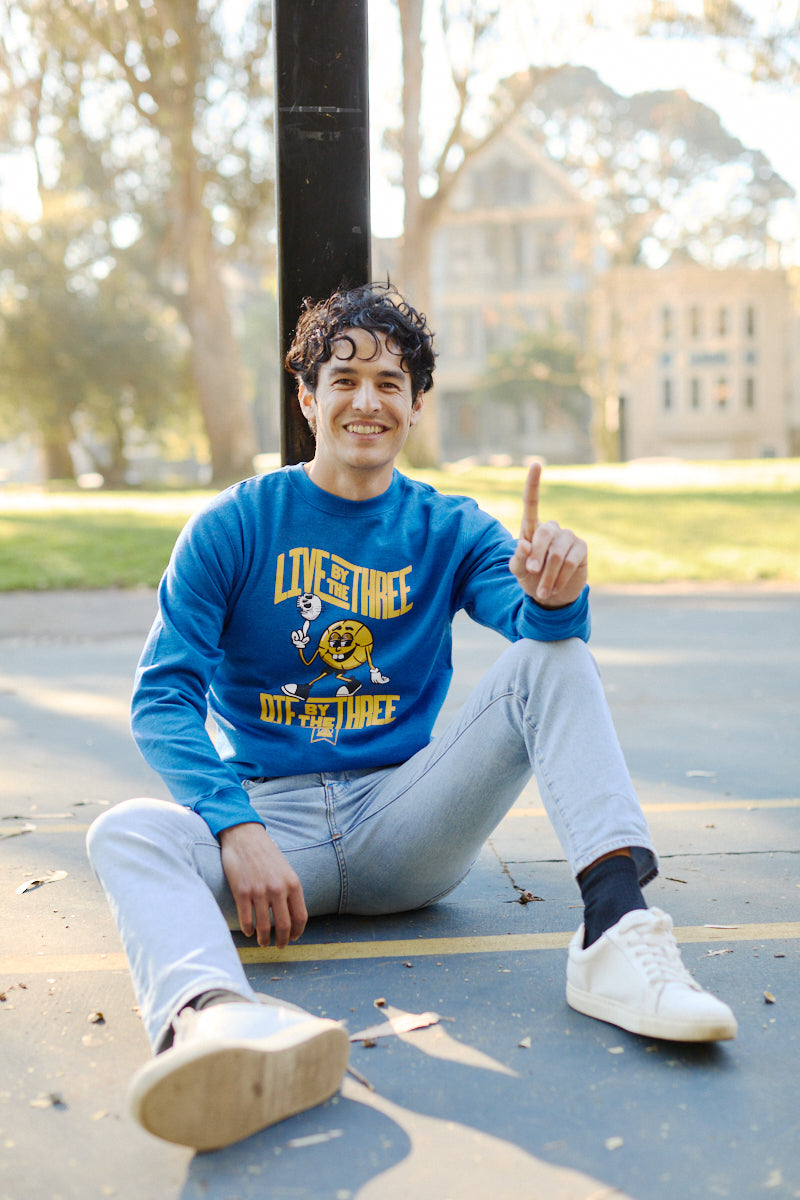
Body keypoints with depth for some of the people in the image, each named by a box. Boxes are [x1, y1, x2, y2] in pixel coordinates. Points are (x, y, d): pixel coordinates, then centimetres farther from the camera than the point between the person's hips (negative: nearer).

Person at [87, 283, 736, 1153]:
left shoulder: (450, 530, 8)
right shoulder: (234, 527, 3)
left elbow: (537, 624, -9)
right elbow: (163, 695, -5)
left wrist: (554, 595, -35)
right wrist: (237, 829, -22)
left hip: (404, 831, 1)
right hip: (269, 815, -1)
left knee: (554, 659, -16)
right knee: (127, 832, -31)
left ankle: (616, 926, -36)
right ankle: (211, 1015, -63)